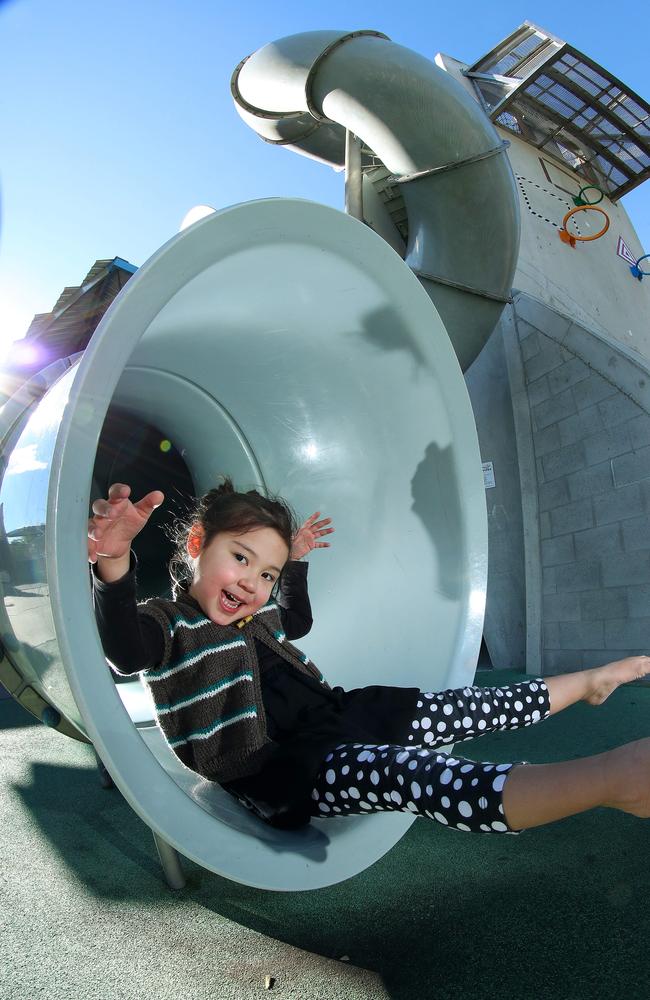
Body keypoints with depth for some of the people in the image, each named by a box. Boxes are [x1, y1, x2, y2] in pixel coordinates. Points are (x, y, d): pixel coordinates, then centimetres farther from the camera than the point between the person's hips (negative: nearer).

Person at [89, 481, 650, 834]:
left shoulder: (257, 609, 11)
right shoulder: (169, 622, -13)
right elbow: (126, 651, -37)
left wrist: (295, 563, 22)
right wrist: (115, 563, -55)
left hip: (331, 718, 9)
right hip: (280, 772, -8)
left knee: (464, 708, 11)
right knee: (411, 771, -34)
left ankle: (587, 682, 30)